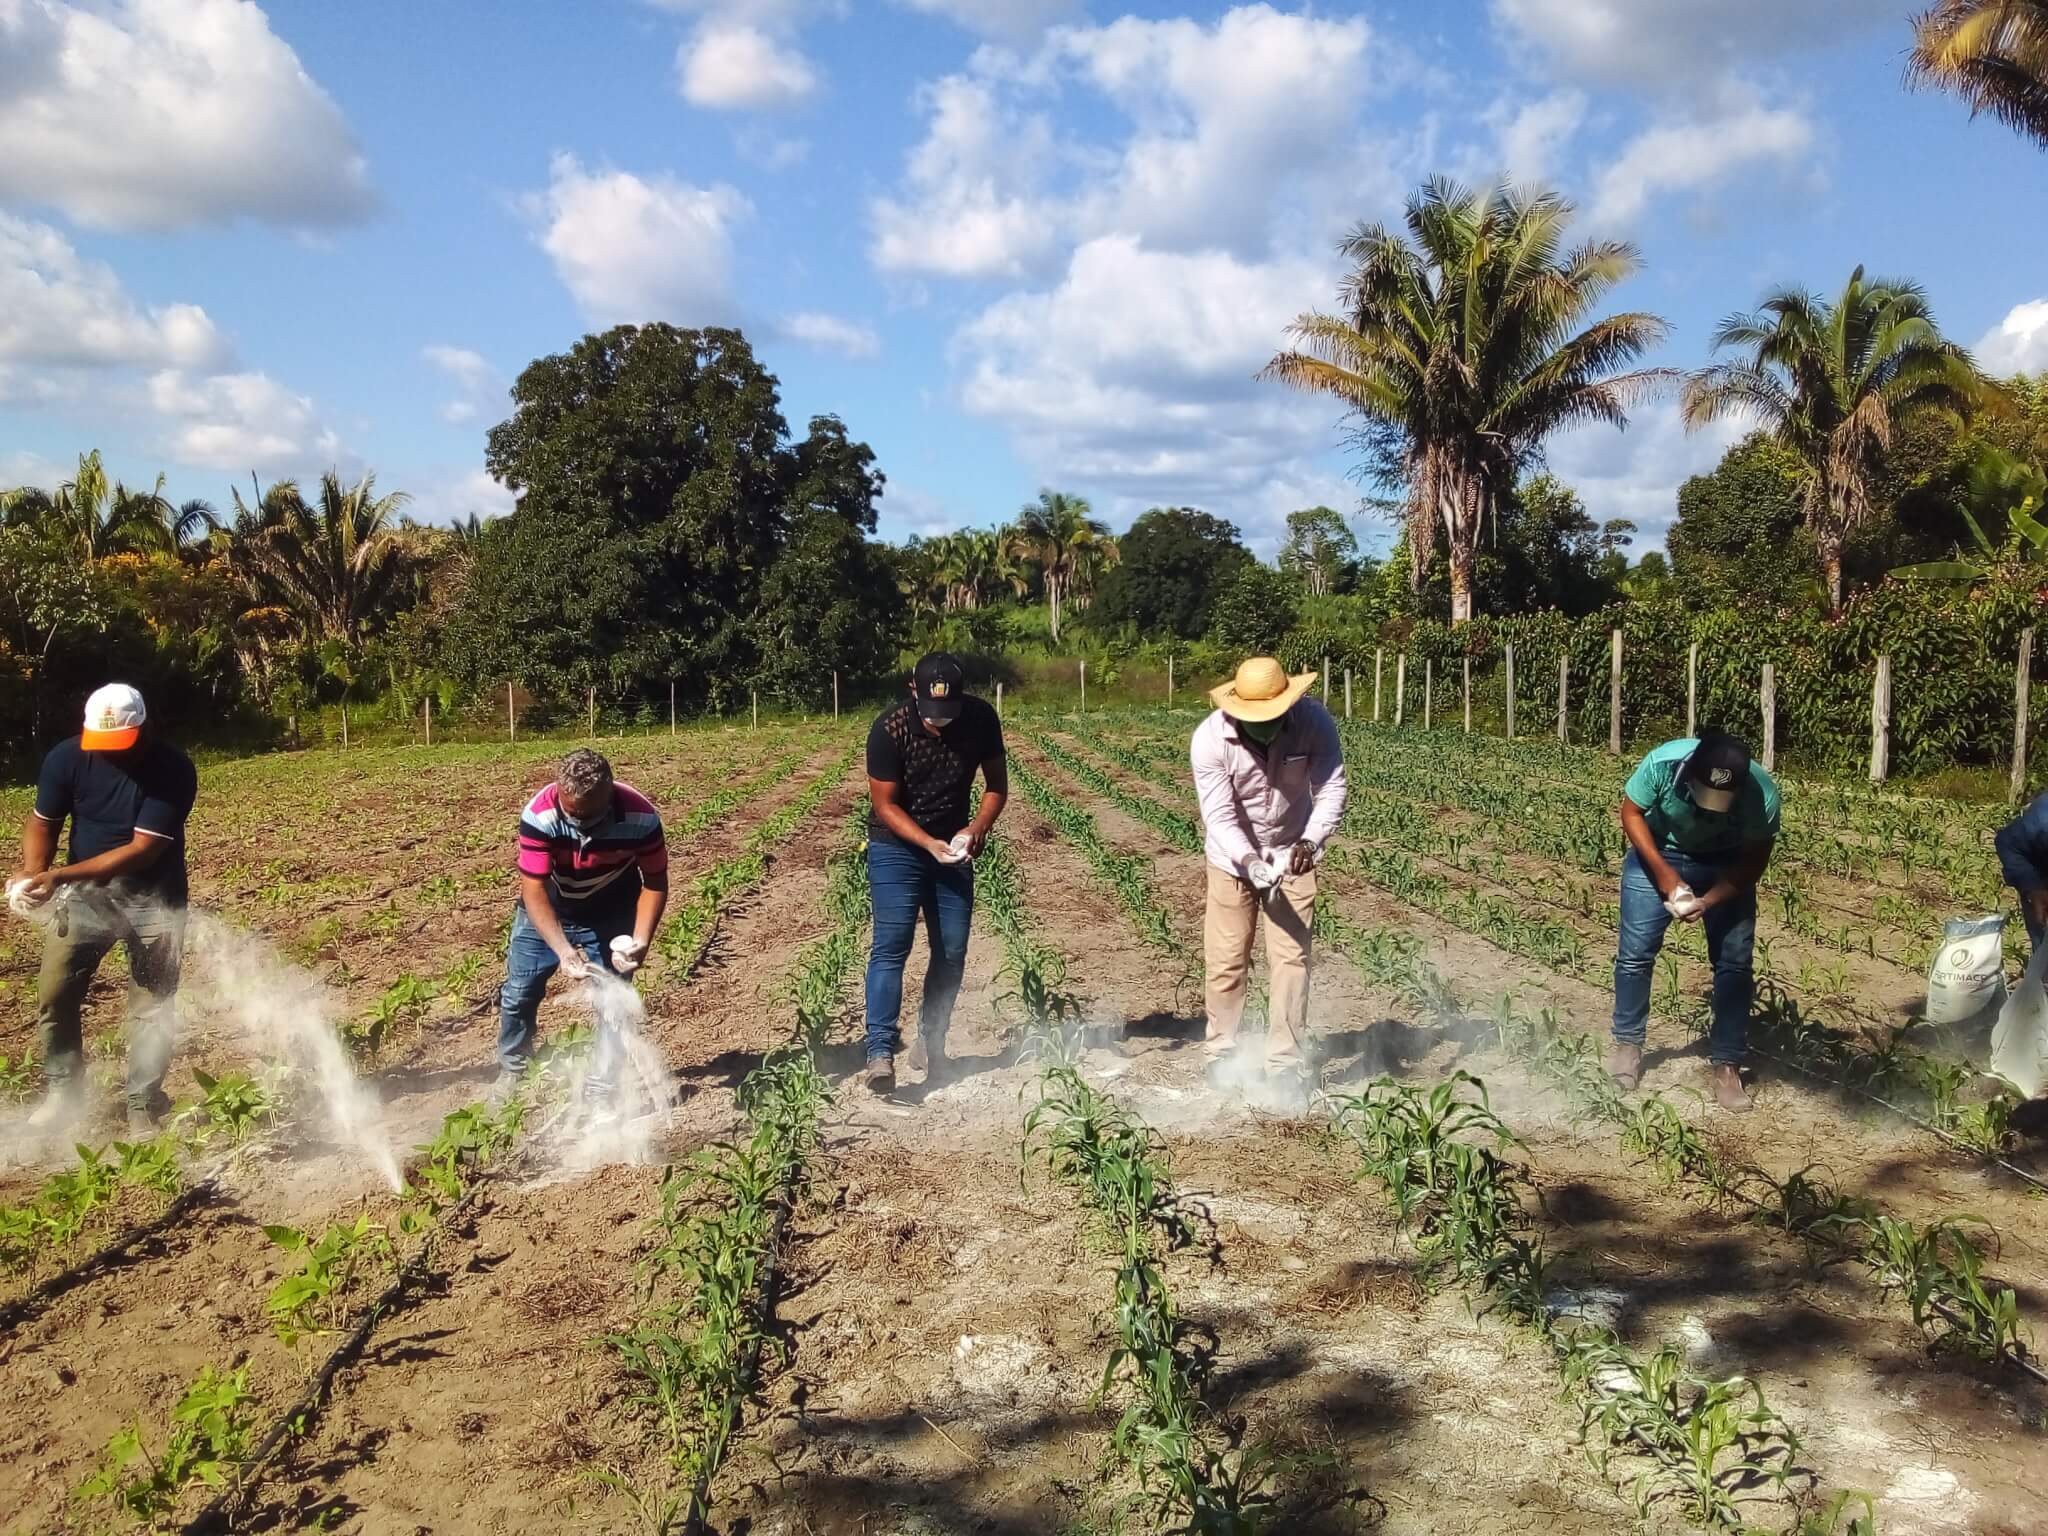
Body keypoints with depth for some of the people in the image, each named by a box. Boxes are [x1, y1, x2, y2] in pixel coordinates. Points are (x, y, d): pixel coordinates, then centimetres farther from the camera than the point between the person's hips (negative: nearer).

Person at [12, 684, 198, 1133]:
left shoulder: (172, 771, -24)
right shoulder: (66, 757, -13)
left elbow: (143, 849, -26)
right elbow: (43, 823, -2)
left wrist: (60, 875, -32)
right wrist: (34, 873, -22)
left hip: (153, 897, -3)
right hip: (83, 892, 3)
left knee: (153, 1005, -2)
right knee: (55, 995, 5)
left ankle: (144, 1105, 12)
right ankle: (61, 1093, 24)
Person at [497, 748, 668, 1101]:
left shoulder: (641, 818, -32)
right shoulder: (538, 815, -34)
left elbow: (655, 882, -18)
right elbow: (533, 889, -32)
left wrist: (641, 939, -31)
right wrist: (563, 949, -45)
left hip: (611, 916, 0)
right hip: (545, 912, 1)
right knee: (518, 992, 8)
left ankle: (600, 1089, 10)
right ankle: (511, 1069, 33)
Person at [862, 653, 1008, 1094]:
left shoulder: (982, 719, -12)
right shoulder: (889, 729, -21)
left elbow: (996, 784, -1)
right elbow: (885, 805, -16)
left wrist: (978, 827, -19)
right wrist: (929, 844, -28)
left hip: (953, 847, 4)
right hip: (896, 846, -4)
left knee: (952, 951, 4)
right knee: (891, 944, -16)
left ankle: (930, 1043, 19)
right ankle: (880, 1052, -21)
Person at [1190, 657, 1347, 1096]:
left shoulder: (1315, 723, -23)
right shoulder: (1210, 739, -26)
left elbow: (1332, 789, -23)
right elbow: (1219, 815, -28)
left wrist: (1311, 840, -40)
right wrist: (1248, 860, -43)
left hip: (1292, 855, 1)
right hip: (1233, 858, -1)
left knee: (1291, 955, -2)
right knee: (1225, 959, 5)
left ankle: (1284, 1062, 5)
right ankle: (1221, 1055, 21)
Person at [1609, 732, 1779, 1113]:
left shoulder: (1762, 795, -32)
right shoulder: (1663, 763, -35)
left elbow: (1754, 860, -16)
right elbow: (1631, 812, -16)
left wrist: (1709, 901, -29)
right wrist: (1663, 872, -23)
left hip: (1726, 865, 0)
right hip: (1657, 854, 0)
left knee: (1734, 962, -3)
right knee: (1635, 951, -1)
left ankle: (1725, 1063, 9)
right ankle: (1627, 1043, 17)